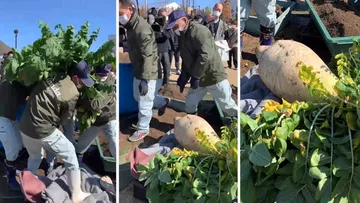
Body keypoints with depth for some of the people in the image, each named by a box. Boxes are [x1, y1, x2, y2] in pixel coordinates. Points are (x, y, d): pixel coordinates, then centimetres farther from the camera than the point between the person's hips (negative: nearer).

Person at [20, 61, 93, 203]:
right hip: (43, 131, -6)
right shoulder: (73, 94, -14)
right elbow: (66, 121, -2)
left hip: (25, 126, 6)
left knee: (34, 157, 31)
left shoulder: (54, 75, -1)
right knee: (70, 155, 12)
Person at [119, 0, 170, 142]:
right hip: (138, 71, 10)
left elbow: (148, 57, -28)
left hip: (149, 73, -10)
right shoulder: (131, 25, 3)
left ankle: (143, 130, 21)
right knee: (138, 97, 25)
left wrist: (145, 80, -28)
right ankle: (163, 102, 46)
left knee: (144, 103, 3)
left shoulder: (142, 29, -27)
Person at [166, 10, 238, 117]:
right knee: (189, 106, 14)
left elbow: (205, 55, -26)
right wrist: (184, 77, 10)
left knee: (228, 107, -4)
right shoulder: (183, 35, 13)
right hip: (198, 79, 9)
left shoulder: (198, 30, -17)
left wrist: (195, 76, -21)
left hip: (213, 76, -9)